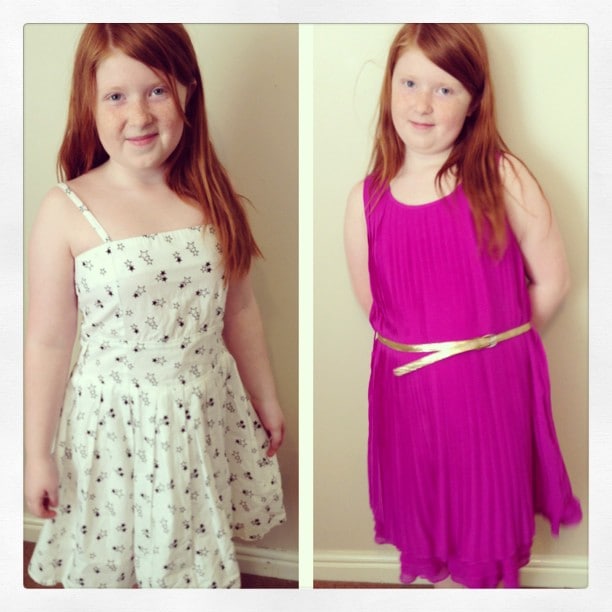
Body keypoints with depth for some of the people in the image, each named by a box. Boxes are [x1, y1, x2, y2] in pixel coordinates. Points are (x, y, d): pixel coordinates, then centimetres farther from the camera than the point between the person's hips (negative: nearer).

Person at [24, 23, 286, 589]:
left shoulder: (211, 197, -4)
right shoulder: (67, 211, -13)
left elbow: (240, 309, 6)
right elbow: (48, 341, -8)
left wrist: (265, 399, 13)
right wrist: (38, 455, -3)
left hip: (207, 416, 3)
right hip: (112, 421, -2)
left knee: (200, 562, 20)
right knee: (106, 562, 16)